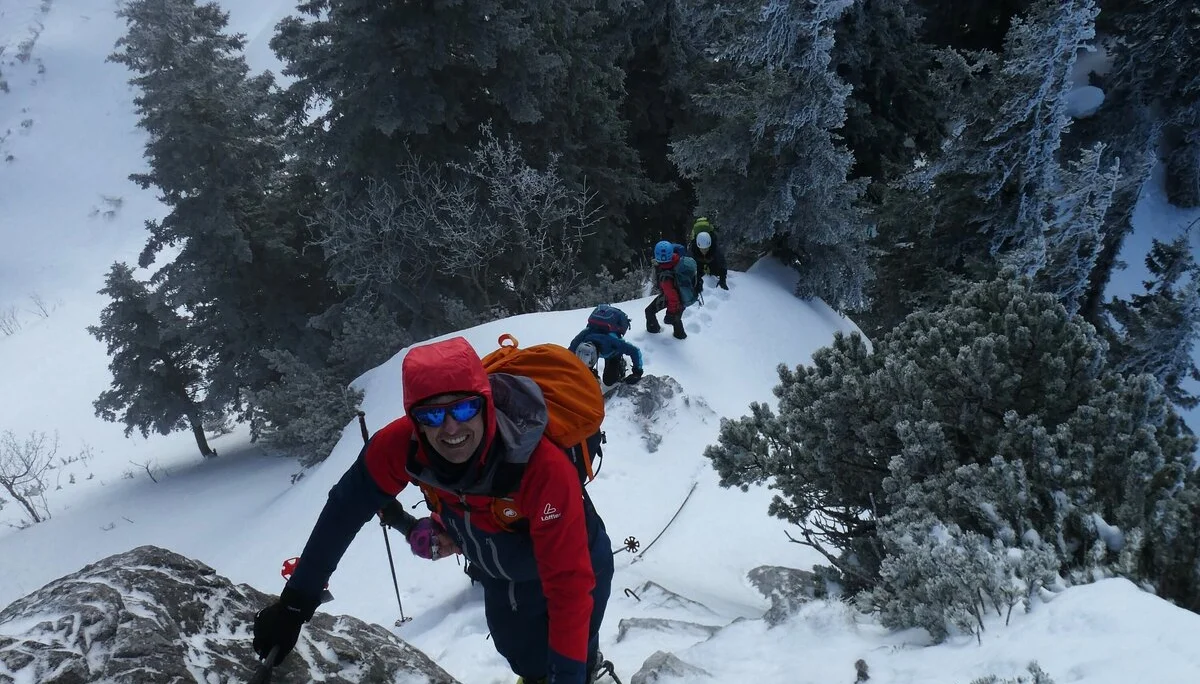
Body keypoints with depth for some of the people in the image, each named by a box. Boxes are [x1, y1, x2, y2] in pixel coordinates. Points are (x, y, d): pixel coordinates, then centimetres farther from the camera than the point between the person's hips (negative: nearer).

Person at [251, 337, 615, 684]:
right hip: (503, 580, 5)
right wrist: (295, 603, -17)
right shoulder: (402, 444, -32)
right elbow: (345, 510, -19)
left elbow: (569, 582, -38)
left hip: (570, 570, -4)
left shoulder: (544, 468, -42)